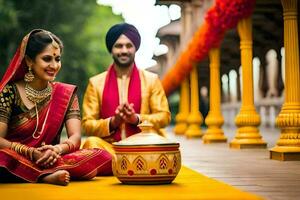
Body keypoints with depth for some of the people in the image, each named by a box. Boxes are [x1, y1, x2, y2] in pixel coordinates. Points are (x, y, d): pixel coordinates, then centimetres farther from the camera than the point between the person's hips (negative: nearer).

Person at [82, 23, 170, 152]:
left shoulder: (151, 80, 12)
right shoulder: (96, 83, 11)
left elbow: (164, 117, 7)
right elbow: (87, 124, 7)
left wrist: (136, 119, -11)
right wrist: (112, 122, -12)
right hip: (108, 146, 1)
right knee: (91, 143, -34)